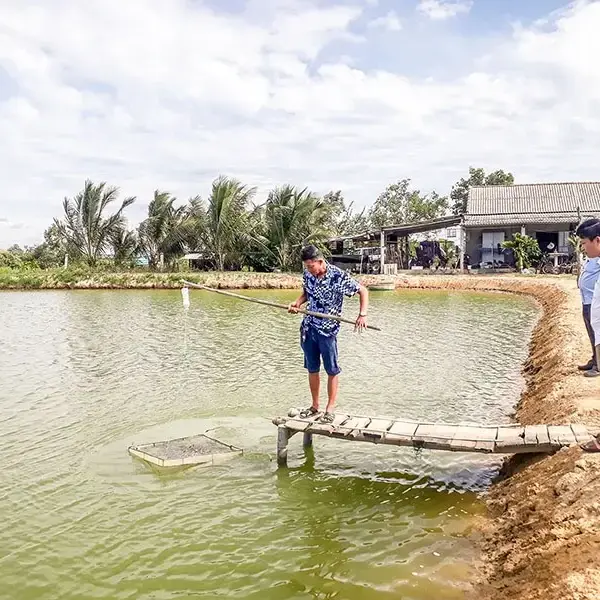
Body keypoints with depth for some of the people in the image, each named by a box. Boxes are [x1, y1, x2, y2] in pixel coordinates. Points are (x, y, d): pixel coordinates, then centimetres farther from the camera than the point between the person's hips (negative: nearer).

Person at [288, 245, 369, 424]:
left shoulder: (339, 277, -18)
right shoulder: (308, 274, -1)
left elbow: (363, 291, -10)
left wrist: (362, 314, -21)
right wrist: (298, 303, -4)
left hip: (328, 329, -5)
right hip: (308, 328, 6)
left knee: (332, 370, 5)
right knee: (312, 369, 13)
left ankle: (330, 409, 15)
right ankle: (315, 406, 26)